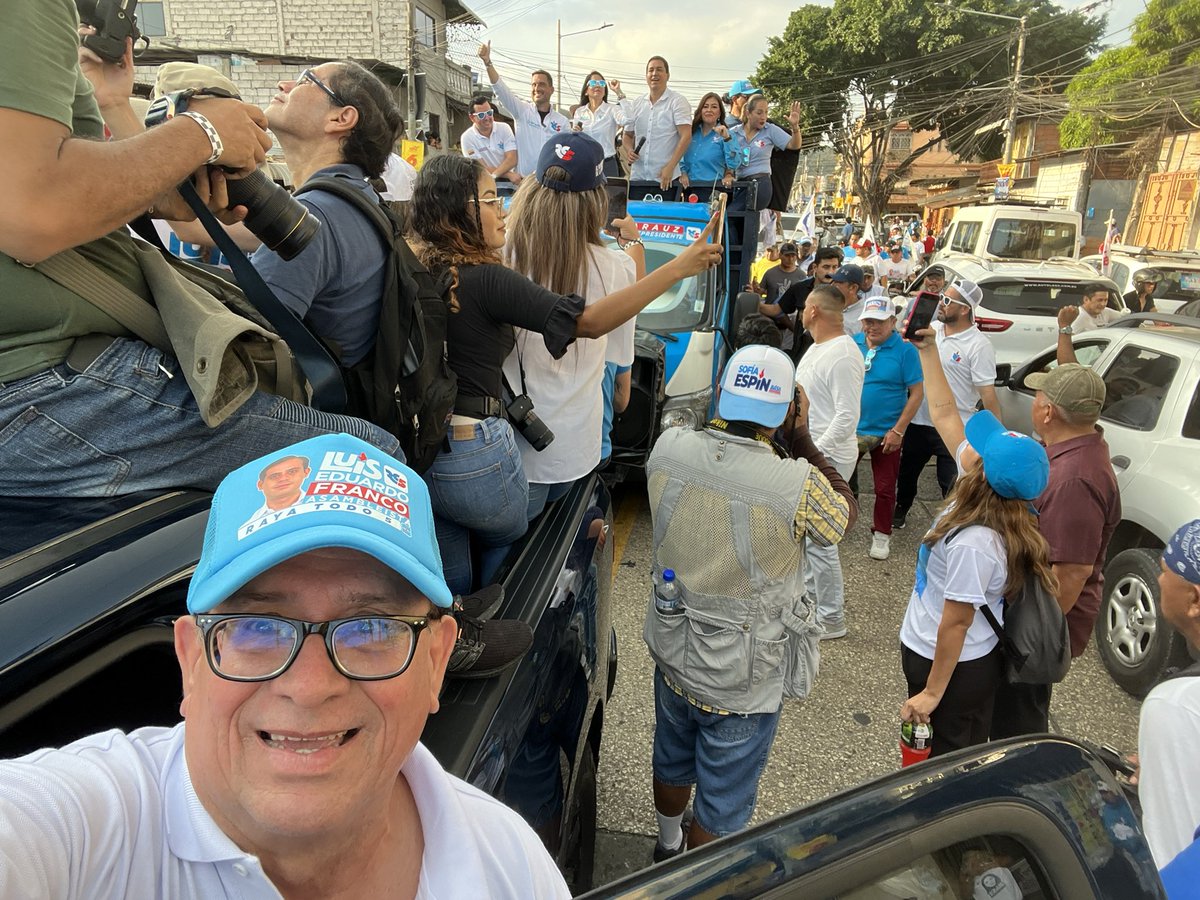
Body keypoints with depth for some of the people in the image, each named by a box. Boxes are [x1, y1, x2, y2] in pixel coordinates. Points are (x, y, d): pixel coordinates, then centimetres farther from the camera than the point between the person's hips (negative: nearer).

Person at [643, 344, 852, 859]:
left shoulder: (667, 449, -17)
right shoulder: (798, 484, -30)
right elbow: (843, 516, -6)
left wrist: (724, 420, 3)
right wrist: (803, 443, -5)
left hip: (672, 656, 6)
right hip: (742, 681, -5)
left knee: (672, 762, 31)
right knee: (722, 805, 19)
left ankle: (668, 845, 58)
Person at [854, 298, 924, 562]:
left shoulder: (905, 350, -11)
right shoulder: (853, 343, -1)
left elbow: (917, 392, -10)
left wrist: (898, 430, -14)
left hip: (886, 433, -3)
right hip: (850, 429, 3)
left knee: (885, 488, 9)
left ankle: (881, 535, 28)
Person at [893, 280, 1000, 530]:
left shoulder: (979, 345, -15)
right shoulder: (930, 329, 1)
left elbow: (988, 394, -16)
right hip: (919, 421, 6)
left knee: (953, 485, 5)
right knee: (906, 471, 23)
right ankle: (900, 510, 47)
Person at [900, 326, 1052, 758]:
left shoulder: (973, 543, -35)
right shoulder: (989, 497, -10)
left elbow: (955, 624, -26)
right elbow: (945, 414, -3)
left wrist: (931, 693, -15)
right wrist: (928, 349, 0)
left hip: (954, 668, -8)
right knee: (966, 754, 27)